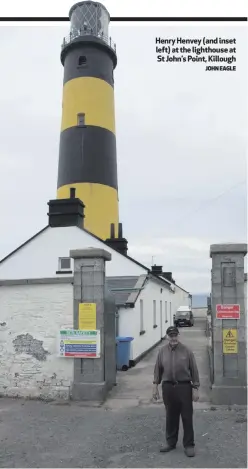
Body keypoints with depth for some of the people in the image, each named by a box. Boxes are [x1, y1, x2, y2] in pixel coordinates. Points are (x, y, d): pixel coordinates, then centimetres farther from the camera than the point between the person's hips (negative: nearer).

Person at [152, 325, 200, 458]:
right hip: (168, 387, 2)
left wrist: (195, 388, -5)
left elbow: (194, 370, -2)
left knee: (187, 417, 3)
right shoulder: (162, 351, 4)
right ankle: (171, 442, 27)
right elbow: (158, 369, 9)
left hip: (184, 387, -2)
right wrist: (155, 385, 6)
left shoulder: (186, 351, -3)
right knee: (171, 417, 12)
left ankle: (189, 445, 15)